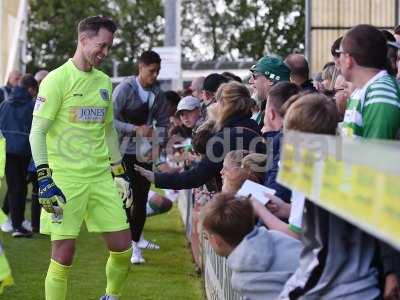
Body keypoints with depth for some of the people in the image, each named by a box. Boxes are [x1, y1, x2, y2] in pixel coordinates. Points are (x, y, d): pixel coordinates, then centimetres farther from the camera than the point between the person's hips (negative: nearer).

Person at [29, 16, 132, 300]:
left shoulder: (104, 82, 14)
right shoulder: (57, 79, -7)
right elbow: (37, 131, -9)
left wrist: (120, 172, 20)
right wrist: (44, 177, -17)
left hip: (101, 176, 6)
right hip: (65, 178, -6)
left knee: (123, 248, 5)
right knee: (64, 254, -6)